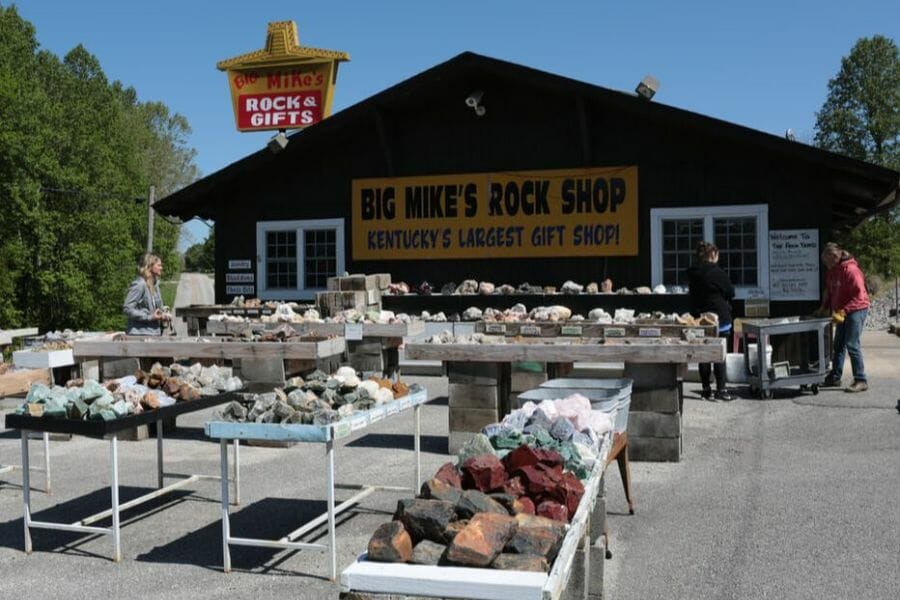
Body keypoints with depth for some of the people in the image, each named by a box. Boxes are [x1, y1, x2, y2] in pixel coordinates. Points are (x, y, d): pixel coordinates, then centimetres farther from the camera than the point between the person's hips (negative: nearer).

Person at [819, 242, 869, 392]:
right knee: (838, 345, 12)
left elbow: (859, 295, -22)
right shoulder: (831, 271, 7)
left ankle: (861, 381, -7)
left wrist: (844, 310, -28)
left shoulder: (850, 270, -19)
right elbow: (829, 291, 18)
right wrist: (825, 307, 5)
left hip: (856, 310, -9)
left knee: (852, 345, -11)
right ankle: (835, 377, 21)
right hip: (842, 312, 9)